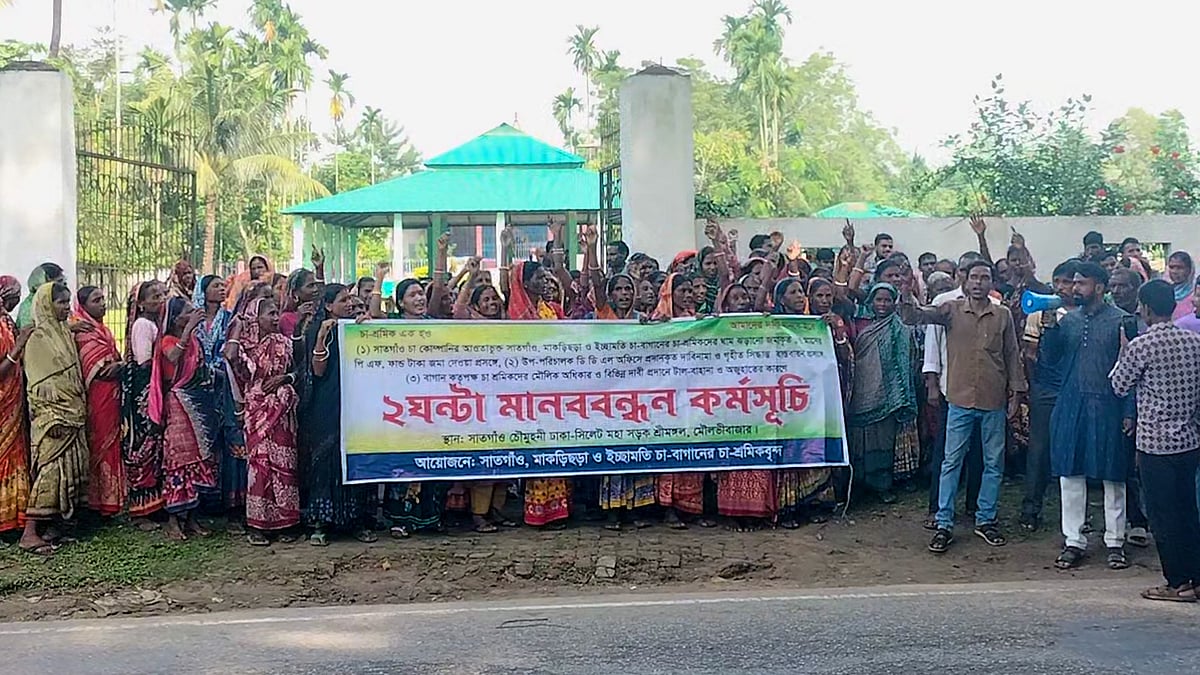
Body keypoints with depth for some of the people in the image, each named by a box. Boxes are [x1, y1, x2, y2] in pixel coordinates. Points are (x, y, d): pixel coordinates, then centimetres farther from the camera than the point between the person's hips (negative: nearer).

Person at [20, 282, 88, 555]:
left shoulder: (65, 333, 14)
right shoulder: (38, 339, -8)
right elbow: (37, 384, -12)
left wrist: (81, 410, 15)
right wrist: (50, 418, -18)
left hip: (74, 414, 8)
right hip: (53, 416, -8)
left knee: (70, 469, 7)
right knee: (50, 470, -12)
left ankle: (52, 525, 13)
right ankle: (30, 532, -10)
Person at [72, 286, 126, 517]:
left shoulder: (101, 328, 15)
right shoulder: (84, 332, -12)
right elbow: (102, 369, -19)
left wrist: (119, 364, -1)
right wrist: (123, 364, -7)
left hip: (112, 393, 9)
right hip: (99, 394, -9)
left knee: (111, 442, 11)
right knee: (103, 443, -3)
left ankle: (112, 498, 17)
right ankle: (105, 501, 3)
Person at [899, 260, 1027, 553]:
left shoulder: (1003, 315, 4)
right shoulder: (952, 310, 0)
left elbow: (1012, 355, 9)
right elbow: (915, 316, -11)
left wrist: (1016, 390, 7)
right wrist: (907, 293, -30)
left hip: (994, 402, 2)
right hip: (961, 400, -2)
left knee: (994, 463, 9)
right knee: (951, 462, 1)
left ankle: (985, 520, 22)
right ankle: (944, 524, 6)